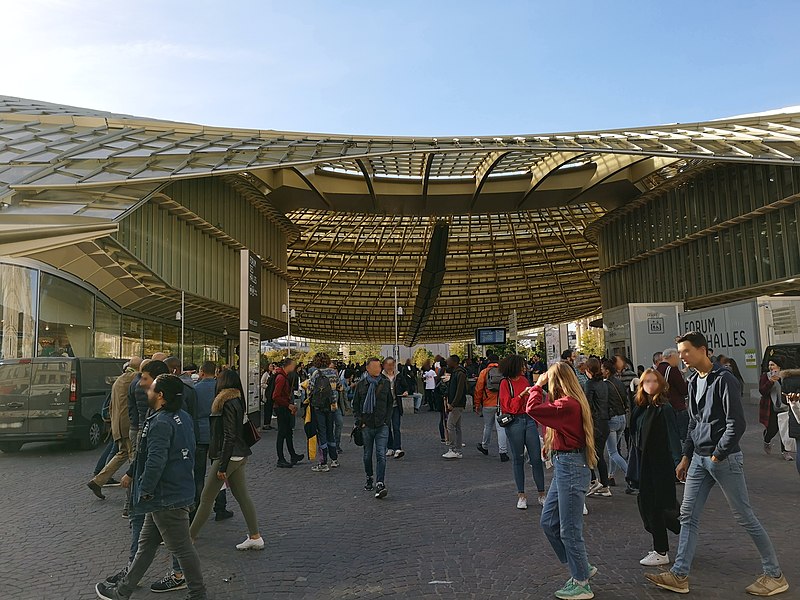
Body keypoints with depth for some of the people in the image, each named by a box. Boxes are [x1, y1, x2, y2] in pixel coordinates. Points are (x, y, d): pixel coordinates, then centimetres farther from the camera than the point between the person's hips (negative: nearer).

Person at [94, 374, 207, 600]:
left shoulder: (161, 423, -23)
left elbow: (155, 461, -29)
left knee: (182, 548, 3)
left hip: (167, 498, -10)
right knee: (146, 544, 21)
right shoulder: (183, 418, 7)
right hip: (180, 490, 10)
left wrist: (145, 490, -16)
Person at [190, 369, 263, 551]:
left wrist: (222, 466, -17)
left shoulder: (227, 404, -16)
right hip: (240, 456, 9)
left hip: (229, 456, -9)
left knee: (206, 498, 2)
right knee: (242, 496, 11)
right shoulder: (238, 401, 11)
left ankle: (189, 537, 13)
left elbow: (229, 437, -19)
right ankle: (255, 537, 14)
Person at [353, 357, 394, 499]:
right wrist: (359, 421, -2)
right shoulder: (361, 385, 3)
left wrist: (387, 419, 1)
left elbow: (390, 403, 12)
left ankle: (380, 484, -14)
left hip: (382, 425, -1)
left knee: (381, 455, -11)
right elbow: (355, 405, 9)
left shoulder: (385, 383, 4)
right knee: (368, 454, 13)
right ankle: (369, 479, 33)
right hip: (366, 425, 1)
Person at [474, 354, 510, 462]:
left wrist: (477, 405, 8)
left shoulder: (484, 372, -1)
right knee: (502, 428, -3)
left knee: (487, 426, 17)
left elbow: (478, 389, 0)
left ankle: (484, 447, 36)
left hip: (488, 405, 1)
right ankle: (503, 452, -8)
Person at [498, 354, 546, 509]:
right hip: (514, 422, -4)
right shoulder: (505, 383, -4)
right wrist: (522, 394, -19)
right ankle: (521, 495, 17)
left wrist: (535, 422, 15)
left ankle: (541, 494, 11)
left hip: (529, 420, 4)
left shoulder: (524, 380, 10)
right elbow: (509, 406, -9)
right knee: (518, 458, 6)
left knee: (536, 458, 1)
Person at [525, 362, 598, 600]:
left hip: (570, 467, -10)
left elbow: (533, 409, -26)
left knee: (569, 530, 2)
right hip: (564, 466, 10)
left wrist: (538, 385, -13)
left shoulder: (567, 404, -22)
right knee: (548, 521, 17)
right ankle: (582, 568, 30)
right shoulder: (571, 402, 10)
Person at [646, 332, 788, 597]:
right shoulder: (694, 382, 11)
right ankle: (679, 575, 11)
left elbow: (737, 423, -18)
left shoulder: (724, 379, -14)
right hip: (700, 459, 8)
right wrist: (686, 457, 15)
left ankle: (775, 575, 21)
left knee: (745, 517, 3)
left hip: (724, 458, -8)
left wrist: (717, 456, -14)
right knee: (688, 515, 6)